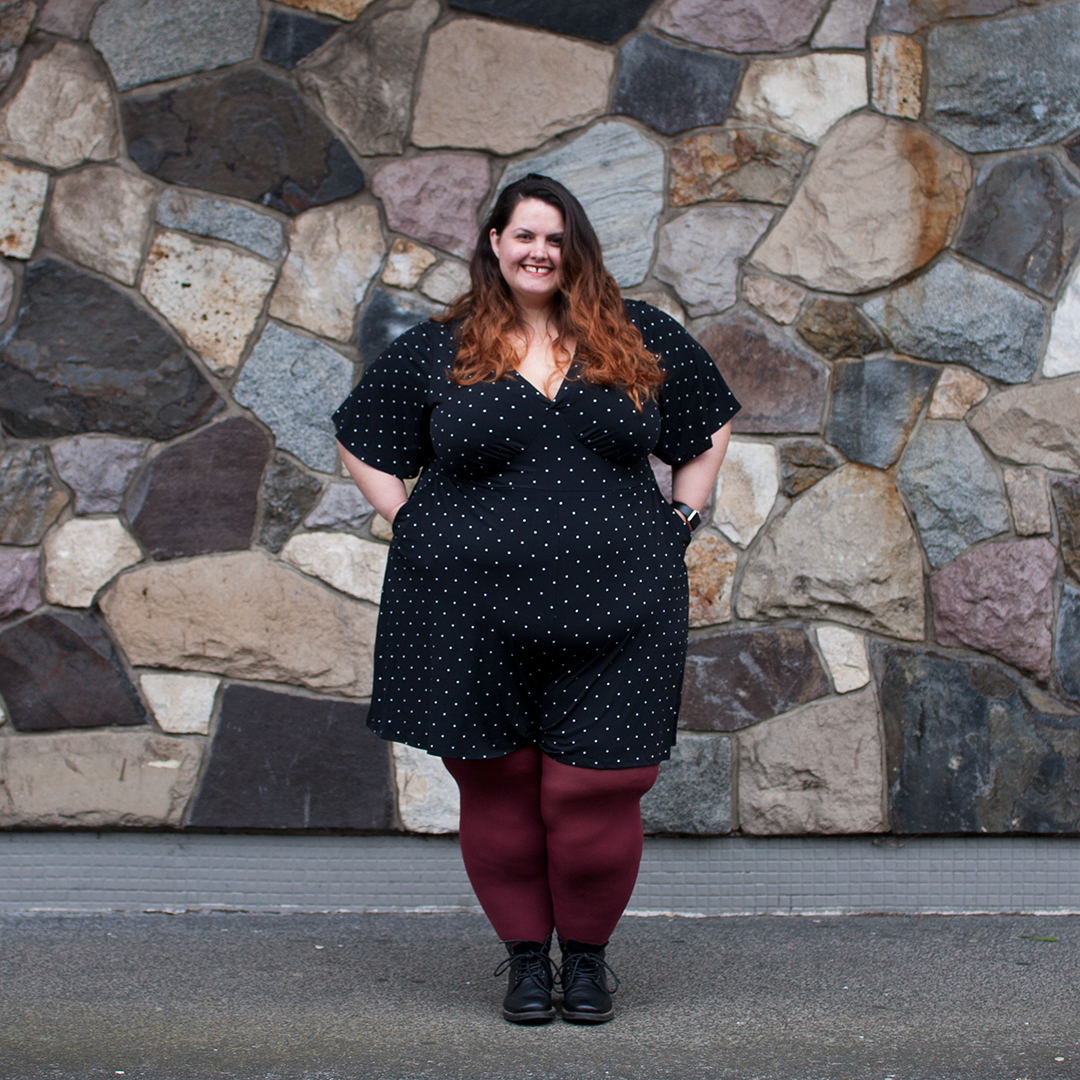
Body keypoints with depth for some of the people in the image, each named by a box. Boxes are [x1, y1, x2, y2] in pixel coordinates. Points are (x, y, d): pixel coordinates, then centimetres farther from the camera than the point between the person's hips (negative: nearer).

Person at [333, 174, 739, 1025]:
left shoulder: (638, 339, 9)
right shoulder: (437, 351, 6)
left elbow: (709, 429, 21)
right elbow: (363, 446, 16)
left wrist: (679, 525, 11)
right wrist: (414, 532, 5)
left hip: (611, 617, 0)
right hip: (474, 618, 0)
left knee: (596, 792, -2)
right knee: (498, 790, 5)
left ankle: (588, 953, 21)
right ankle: (526, 955, 23)